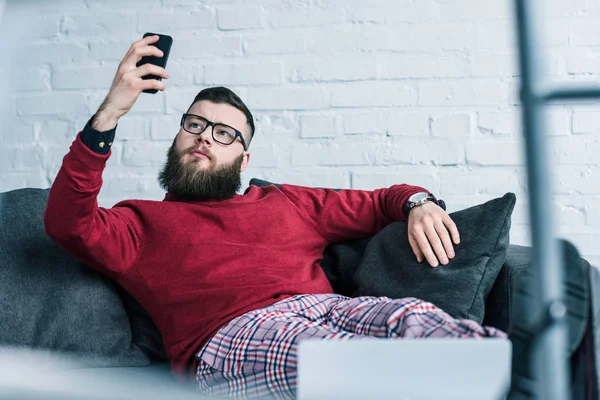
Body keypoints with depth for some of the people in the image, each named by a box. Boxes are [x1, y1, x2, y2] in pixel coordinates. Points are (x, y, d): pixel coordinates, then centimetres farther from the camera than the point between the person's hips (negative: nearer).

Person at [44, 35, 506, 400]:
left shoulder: (287, 202, 34)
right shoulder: (142, 222, 23)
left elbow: (379, 202, 36)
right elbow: (66, 223, 3)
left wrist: (419, 203, 10)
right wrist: (110, 112, -5)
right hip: (230, 331, -4)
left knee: (415, 317, -31)